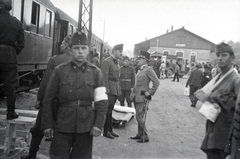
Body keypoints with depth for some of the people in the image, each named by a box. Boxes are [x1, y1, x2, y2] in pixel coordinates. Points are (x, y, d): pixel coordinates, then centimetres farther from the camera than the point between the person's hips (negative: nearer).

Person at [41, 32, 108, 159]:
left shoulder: (95, 72, 3)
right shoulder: (59, 70, 1)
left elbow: (101, 101, 1)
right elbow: (48, 100, 3)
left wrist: (98, 124, -7)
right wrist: (47, 124, 1)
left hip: (86, 127, 1)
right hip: (62, 126, -1)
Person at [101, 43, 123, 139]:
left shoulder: (117, 62, 16)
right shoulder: (107, 62, -12)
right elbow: (104, 78, -16)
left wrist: (118, 90, 15)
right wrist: (107, 91, -20)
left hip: (115, 90, 8)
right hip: (109, 90, -8)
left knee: (110, 110, 14)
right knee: (107, 111, -2)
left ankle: (110, 130, 21)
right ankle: (105, 131, 7)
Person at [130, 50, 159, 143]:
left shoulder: (148, 70, -13)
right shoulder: (140, 70, 14)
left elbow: (156, 82, -18)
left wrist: (150, 92, -16)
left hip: (142, 97, -9)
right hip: (137, 97, 9)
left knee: (140, 117, -6)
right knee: (139, 117, 15)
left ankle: (145, 137, 5)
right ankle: (140, 134, 25)